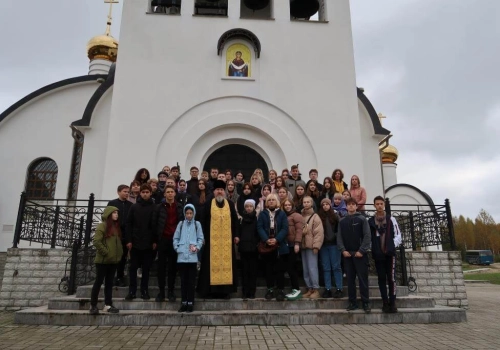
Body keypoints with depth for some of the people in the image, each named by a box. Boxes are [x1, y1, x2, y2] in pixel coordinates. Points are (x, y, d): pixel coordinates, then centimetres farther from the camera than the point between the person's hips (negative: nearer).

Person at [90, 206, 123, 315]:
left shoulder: (116, 226, 13)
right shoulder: (102, 226, -11)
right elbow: (96, 241, -19)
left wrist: (119, 253, 9)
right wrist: (105, 252, -17)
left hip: (113, 260, 7)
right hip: (102, 260, -7)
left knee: (109, 283, 10)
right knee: (99, 282, 1)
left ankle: (108, 305, 16)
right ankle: (93, 305, 11)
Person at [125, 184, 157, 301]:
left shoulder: (154, 208, 1)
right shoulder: (134, 207, 5)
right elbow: (128, 224, 2)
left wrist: (155, 241, -6)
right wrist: (129, 240, -5)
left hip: (148, 243, -1)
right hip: (135, 242, 1)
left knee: (146, 268, 6)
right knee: (133, 267, 6)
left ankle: (144, 290, 15)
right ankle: (132, 291, 13)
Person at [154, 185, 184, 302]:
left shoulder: (180, 207, 5)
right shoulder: (159, 207, 3)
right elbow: (155, 223, 3)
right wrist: (155, 239, -3)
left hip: (175, 239, 0)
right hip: (163, 239, 0)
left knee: (173, 266, 6)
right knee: (161, 266, 4)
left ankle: (171, 291, 15)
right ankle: (161, 291, 12)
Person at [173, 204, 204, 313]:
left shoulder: (197, 224, 6)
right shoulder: (181, 224, 10)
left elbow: (201, 238, 3)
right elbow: (175, 238, 9)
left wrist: (197, 247, -10)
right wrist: (177, 248, -3)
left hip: (192, 256, -1)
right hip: (182, 256, 2)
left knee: (191, 280, 2)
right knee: (183, 280, 7)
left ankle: (190, 303, 9)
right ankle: (183, 303, 14)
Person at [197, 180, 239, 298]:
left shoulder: (230, 205, 10)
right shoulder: (208, 204, 3)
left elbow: (235, 221, 9)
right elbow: (203, 221, 0)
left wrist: (236, 236, 1)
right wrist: (203, 236, -6)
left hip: (227, 240, 2)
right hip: (212, 240, -2)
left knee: (226, 262, 3)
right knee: (213, 264, 0)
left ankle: (226, 290, 10)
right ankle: (212, 289, 6)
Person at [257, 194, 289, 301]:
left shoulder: (282, 214, 7)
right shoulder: (262, 214, 9)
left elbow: (285, 228, -4)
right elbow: (259, 228, -3)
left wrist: (276, 239, -17)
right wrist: (266, 240, -18)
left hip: (280, 246, -1)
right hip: (266, 246, 1)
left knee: (279, 269, 1)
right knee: (268, 269, 7)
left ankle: (280, 291, 9)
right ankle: (270, 290, 17)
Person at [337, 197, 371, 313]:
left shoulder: (362, 219, 0)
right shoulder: (342, 221, 10)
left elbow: (367, 236, -6)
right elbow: (339, 237, 7)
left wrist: (361, 250, -13)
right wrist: (343, 250, -6)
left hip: (360, 253, -3)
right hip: (347, 254, 3)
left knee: (363, 279, 0)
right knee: (350, 280, 7)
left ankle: (366, 303, 6)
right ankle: (352, 302, 14)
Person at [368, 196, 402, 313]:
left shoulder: (391, 219, 4)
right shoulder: (370, 221, 5)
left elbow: (398, 235, 2)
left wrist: (392, 247, -7)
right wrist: (370, 248, -5)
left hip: (390, 253, -1)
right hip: (378, 254, 1)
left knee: (391, 278, -2)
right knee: (381, 279, 6)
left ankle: (392, 303, 6)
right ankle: (385, 303, 14)